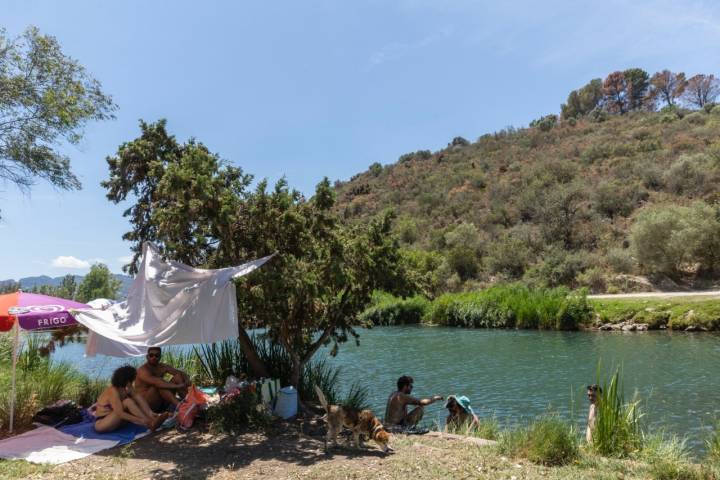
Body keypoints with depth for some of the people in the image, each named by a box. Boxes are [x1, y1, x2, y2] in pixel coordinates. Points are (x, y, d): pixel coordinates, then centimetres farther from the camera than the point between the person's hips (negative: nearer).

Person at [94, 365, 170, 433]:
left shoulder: (127, 388, -3)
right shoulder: (113, 391, -25)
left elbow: (138, 398, -15)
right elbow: (120, 413, -33)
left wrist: (150, 412, -31)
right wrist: (141, 421, -38)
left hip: (113, 421, 7)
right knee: (127, 402, -26)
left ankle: (152, 420, -28)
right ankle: (150, 424, -30)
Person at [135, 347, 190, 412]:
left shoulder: (163, 367, 5)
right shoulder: (143, 370, -16)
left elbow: (182, 373, 2)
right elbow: (156, 382, -34)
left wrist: (187, 381, -22)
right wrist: (177, 386, -43)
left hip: (161, 403, 7)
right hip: (146, 405, -7)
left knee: (177, 377, -7)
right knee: (160, 385, -32)